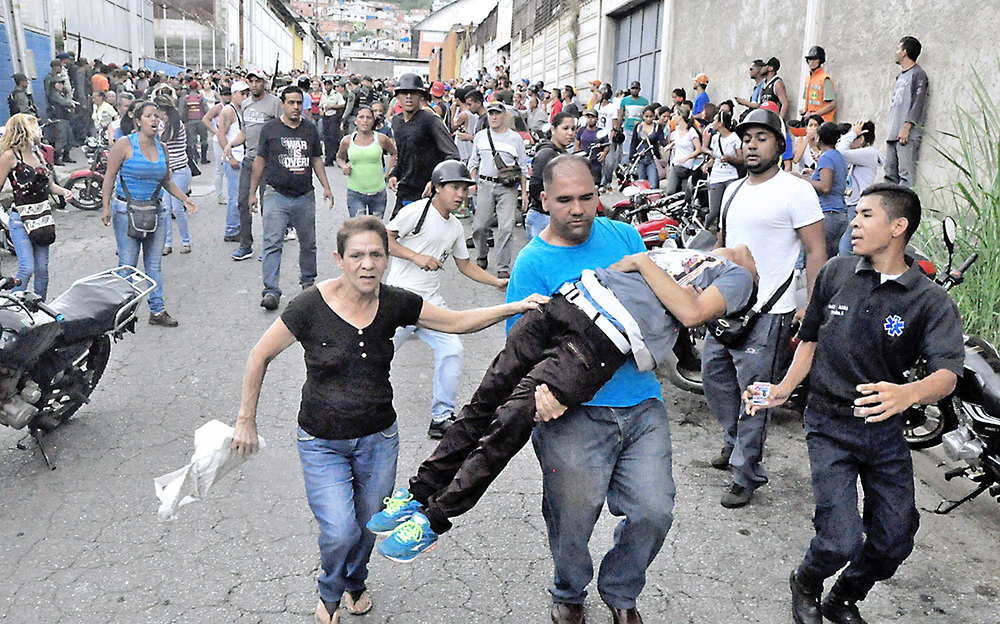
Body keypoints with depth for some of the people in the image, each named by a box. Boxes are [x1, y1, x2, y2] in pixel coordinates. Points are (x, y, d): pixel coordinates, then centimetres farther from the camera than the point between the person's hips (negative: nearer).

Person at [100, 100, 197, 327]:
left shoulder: (161, 147, 9)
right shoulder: (125, 144, -6)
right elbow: (110, 178, -5)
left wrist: (185, 199, 12)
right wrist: (106, 207, -12)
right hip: (126, 212, -5)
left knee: (154, 264, 9)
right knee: (128, 264, -1)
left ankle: (157, 311, 16)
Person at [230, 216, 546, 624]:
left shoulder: (394, 303, -10)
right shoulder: (311, 306, -19)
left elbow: (458, 322, -2)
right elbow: (260, 358, -7)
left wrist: (516, 307, -14)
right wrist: (246, 421, -2)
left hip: (378, 438, 3)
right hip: (322, 443, -3)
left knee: (368, 527, 16)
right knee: (340, 532, -12)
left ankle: (354, 583, 51)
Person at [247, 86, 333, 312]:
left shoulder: (310, 129, 9)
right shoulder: (270, 129, 2)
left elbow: (316, 160, 15)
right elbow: (260, 161, 6)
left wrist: (326, 187, 5)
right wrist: (253, 192, 6)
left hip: (305, 196, 3)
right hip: (277, 195, -3)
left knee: (308, 243, 12)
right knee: (273, 244, -10)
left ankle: (308, 280, 33)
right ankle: (271, 291, -10)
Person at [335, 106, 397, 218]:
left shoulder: (381, 139, -3)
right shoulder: (347, 141, 0)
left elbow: (394, 153, 15)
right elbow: (340, 158, 19)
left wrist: (386, 173, 6)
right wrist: (344, 167, -3)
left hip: (378, 193, 1)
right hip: (355, 193, 0)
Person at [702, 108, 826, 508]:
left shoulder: (796, 190, -8)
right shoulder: (733, 191, 15)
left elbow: (816, 252, -10)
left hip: (767, 312, -8)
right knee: (714, 373, 17)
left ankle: (746, 474, 11)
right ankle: (734, 439, 40)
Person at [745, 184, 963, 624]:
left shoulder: (933, 302, -6)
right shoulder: (836, 273, 1)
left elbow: (947, 373, -20)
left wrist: (908, 393, -43)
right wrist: (783, 390, -2)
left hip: (886, 428, 1)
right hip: (830, 425, -1)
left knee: (894, 542, 6)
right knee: (841, 541, -12)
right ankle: (805, 585, 23)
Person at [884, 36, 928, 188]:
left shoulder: (918, 74, -2)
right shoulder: (901, 75, 24)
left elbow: (918, 103, -11)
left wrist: (907, 127, -20)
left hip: (908, 135, -9)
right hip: (893, 134, 9)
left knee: (905, 173, -14)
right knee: (890, 172, 5)